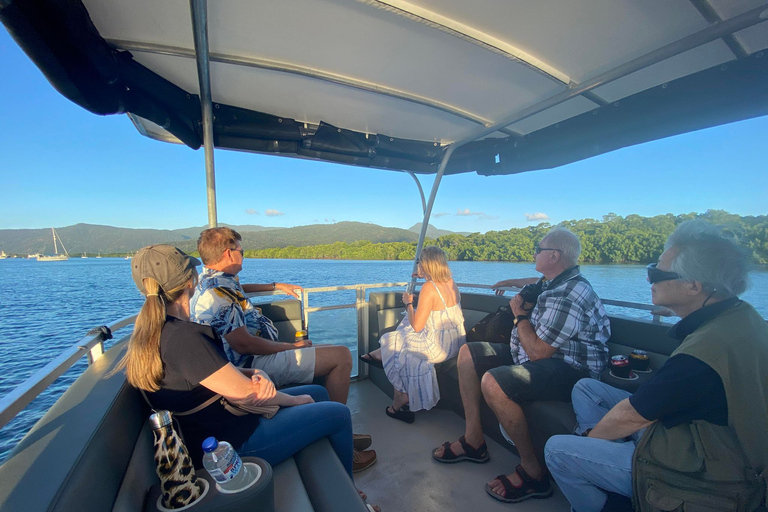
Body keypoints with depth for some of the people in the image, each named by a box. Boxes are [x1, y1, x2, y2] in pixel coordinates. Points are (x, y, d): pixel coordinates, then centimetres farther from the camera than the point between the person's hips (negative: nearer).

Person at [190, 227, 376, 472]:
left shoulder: (210, 282, 13)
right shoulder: (218, 292, -21)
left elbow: (238, 289, 37)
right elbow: (243, 344, -26)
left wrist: (276, 286, 34)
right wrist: (293, 347, -15)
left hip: (258, 358, 11)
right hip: (256, 367, -11)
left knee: (335, 352, 16)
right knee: (341, 356, -15)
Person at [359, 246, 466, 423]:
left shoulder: (429, 287, -23)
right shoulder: (450, 281, 1)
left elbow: (416, 326, -22)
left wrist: (408, 303, -7)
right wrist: (425, 276, 21)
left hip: (440, 346, -8)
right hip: (456, 341, 9)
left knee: (392, 342, 15)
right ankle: (380, 354, 33)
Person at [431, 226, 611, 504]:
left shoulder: (567, 297, -25)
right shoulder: (553, 282, 7)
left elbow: (537, 352, -26)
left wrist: (520, 315, -13)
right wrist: (511, 283, 30)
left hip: (569, 369, -11)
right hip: (540, 355, 11)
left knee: (493, 382, -35)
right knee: (468, 353, 5)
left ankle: (533, 473, -12)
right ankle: (473, 441, 8)